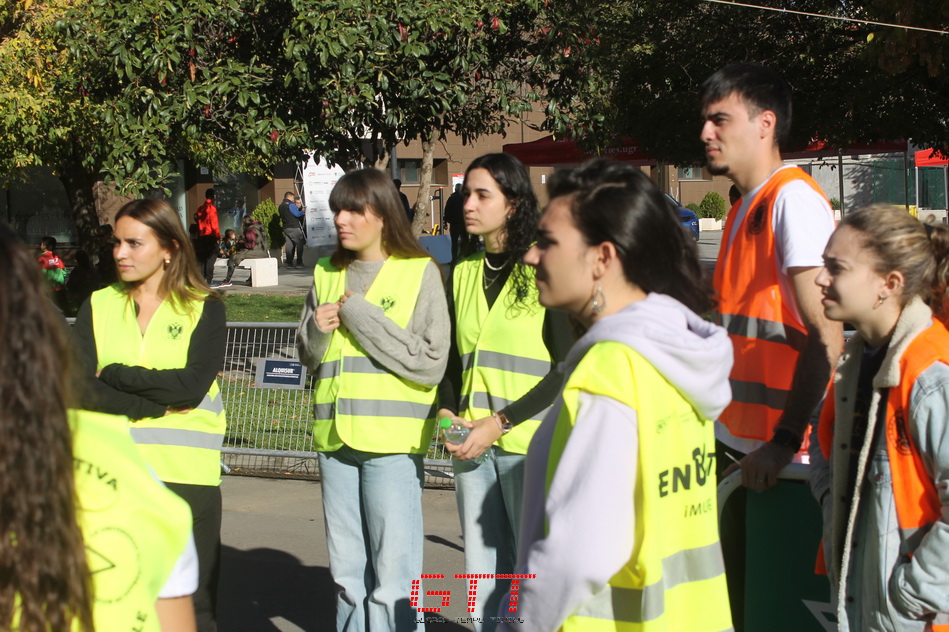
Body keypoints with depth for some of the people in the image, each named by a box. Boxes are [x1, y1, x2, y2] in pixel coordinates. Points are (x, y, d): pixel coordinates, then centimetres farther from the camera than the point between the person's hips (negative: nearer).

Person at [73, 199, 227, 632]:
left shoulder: (204, 308, 4)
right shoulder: (98, 307, 10)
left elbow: (192, 385, -11)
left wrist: (113, 375, -5)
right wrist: (156, 404, -13)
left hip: (186, 476, -2)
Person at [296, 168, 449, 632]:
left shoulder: (420, 272, -5)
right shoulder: (327, 273, 12)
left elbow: (431, 364, -11)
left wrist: (361, 316, -13)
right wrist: (316, 331, -4)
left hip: (392, 440, -5)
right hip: (336, 436, 6)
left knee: (392, 579, -6)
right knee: (347, 573, 14)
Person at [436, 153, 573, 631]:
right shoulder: (464, 273, 12)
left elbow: (565, 369, -9)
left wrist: (500, 422, -14)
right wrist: (446, 411, 0)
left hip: (528, 443, -6)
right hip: (472, 446, 6)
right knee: (483, 577, 10)